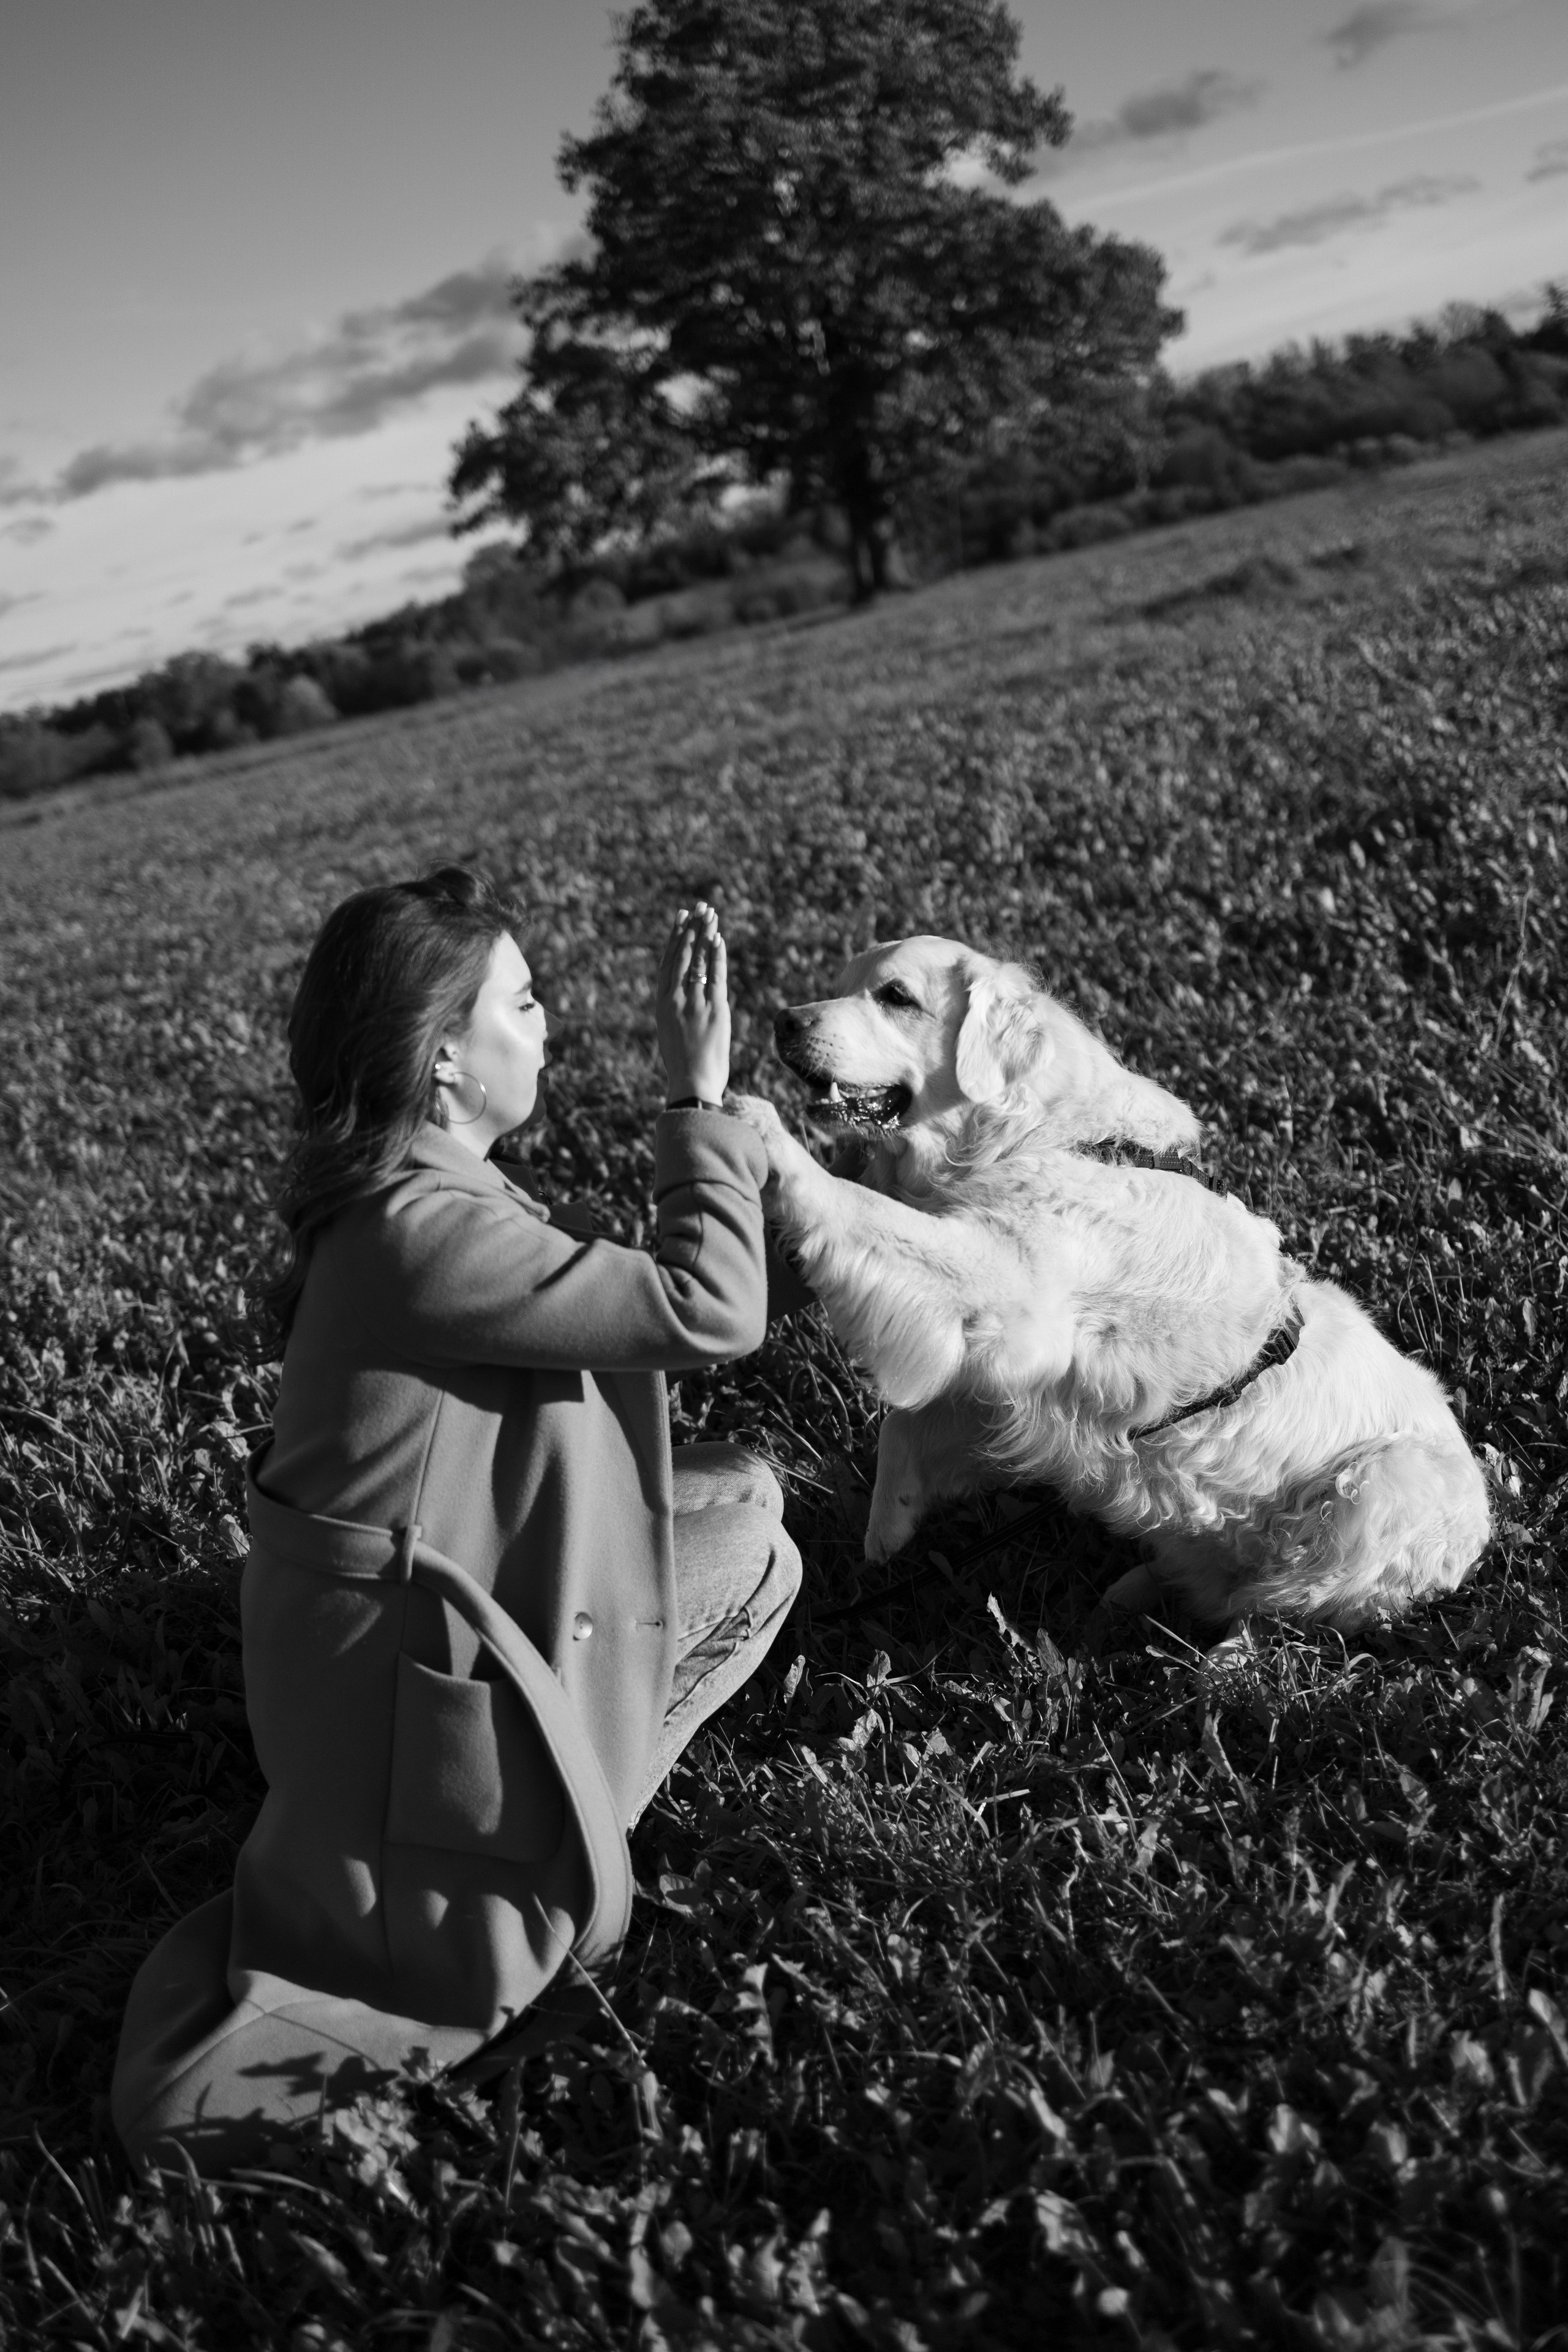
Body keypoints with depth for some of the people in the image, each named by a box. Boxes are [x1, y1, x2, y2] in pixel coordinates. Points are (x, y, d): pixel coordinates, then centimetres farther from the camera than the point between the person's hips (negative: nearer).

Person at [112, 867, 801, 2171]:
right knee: (479, 1983, 7)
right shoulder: (424, 1230, -29)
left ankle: (559, 1822, 15)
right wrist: (703, 1098, -21)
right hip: (404, 1659, -9)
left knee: (748, 1541, 11)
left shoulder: (422, 1188, 3)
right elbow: (708, 1310, -28)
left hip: (473, 1595, 9)